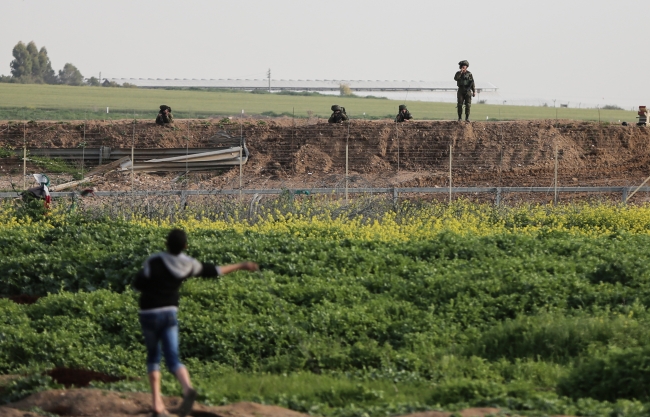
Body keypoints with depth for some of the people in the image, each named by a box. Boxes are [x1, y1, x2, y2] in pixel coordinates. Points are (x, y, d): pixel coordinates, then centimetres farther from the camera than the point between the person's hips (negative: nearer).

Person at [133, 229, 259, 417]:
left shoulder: (153, 262, -17)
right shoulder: (187, 265, -1)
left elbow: (138, 285, -11)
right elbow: (212, 271, 13)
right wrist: (241, 266, 26)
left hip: (149, 314, -2)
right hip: (169, 314, 2)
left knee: (153, 356, 17)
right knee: (172, 361, -1)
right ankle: (188, 388, -33)